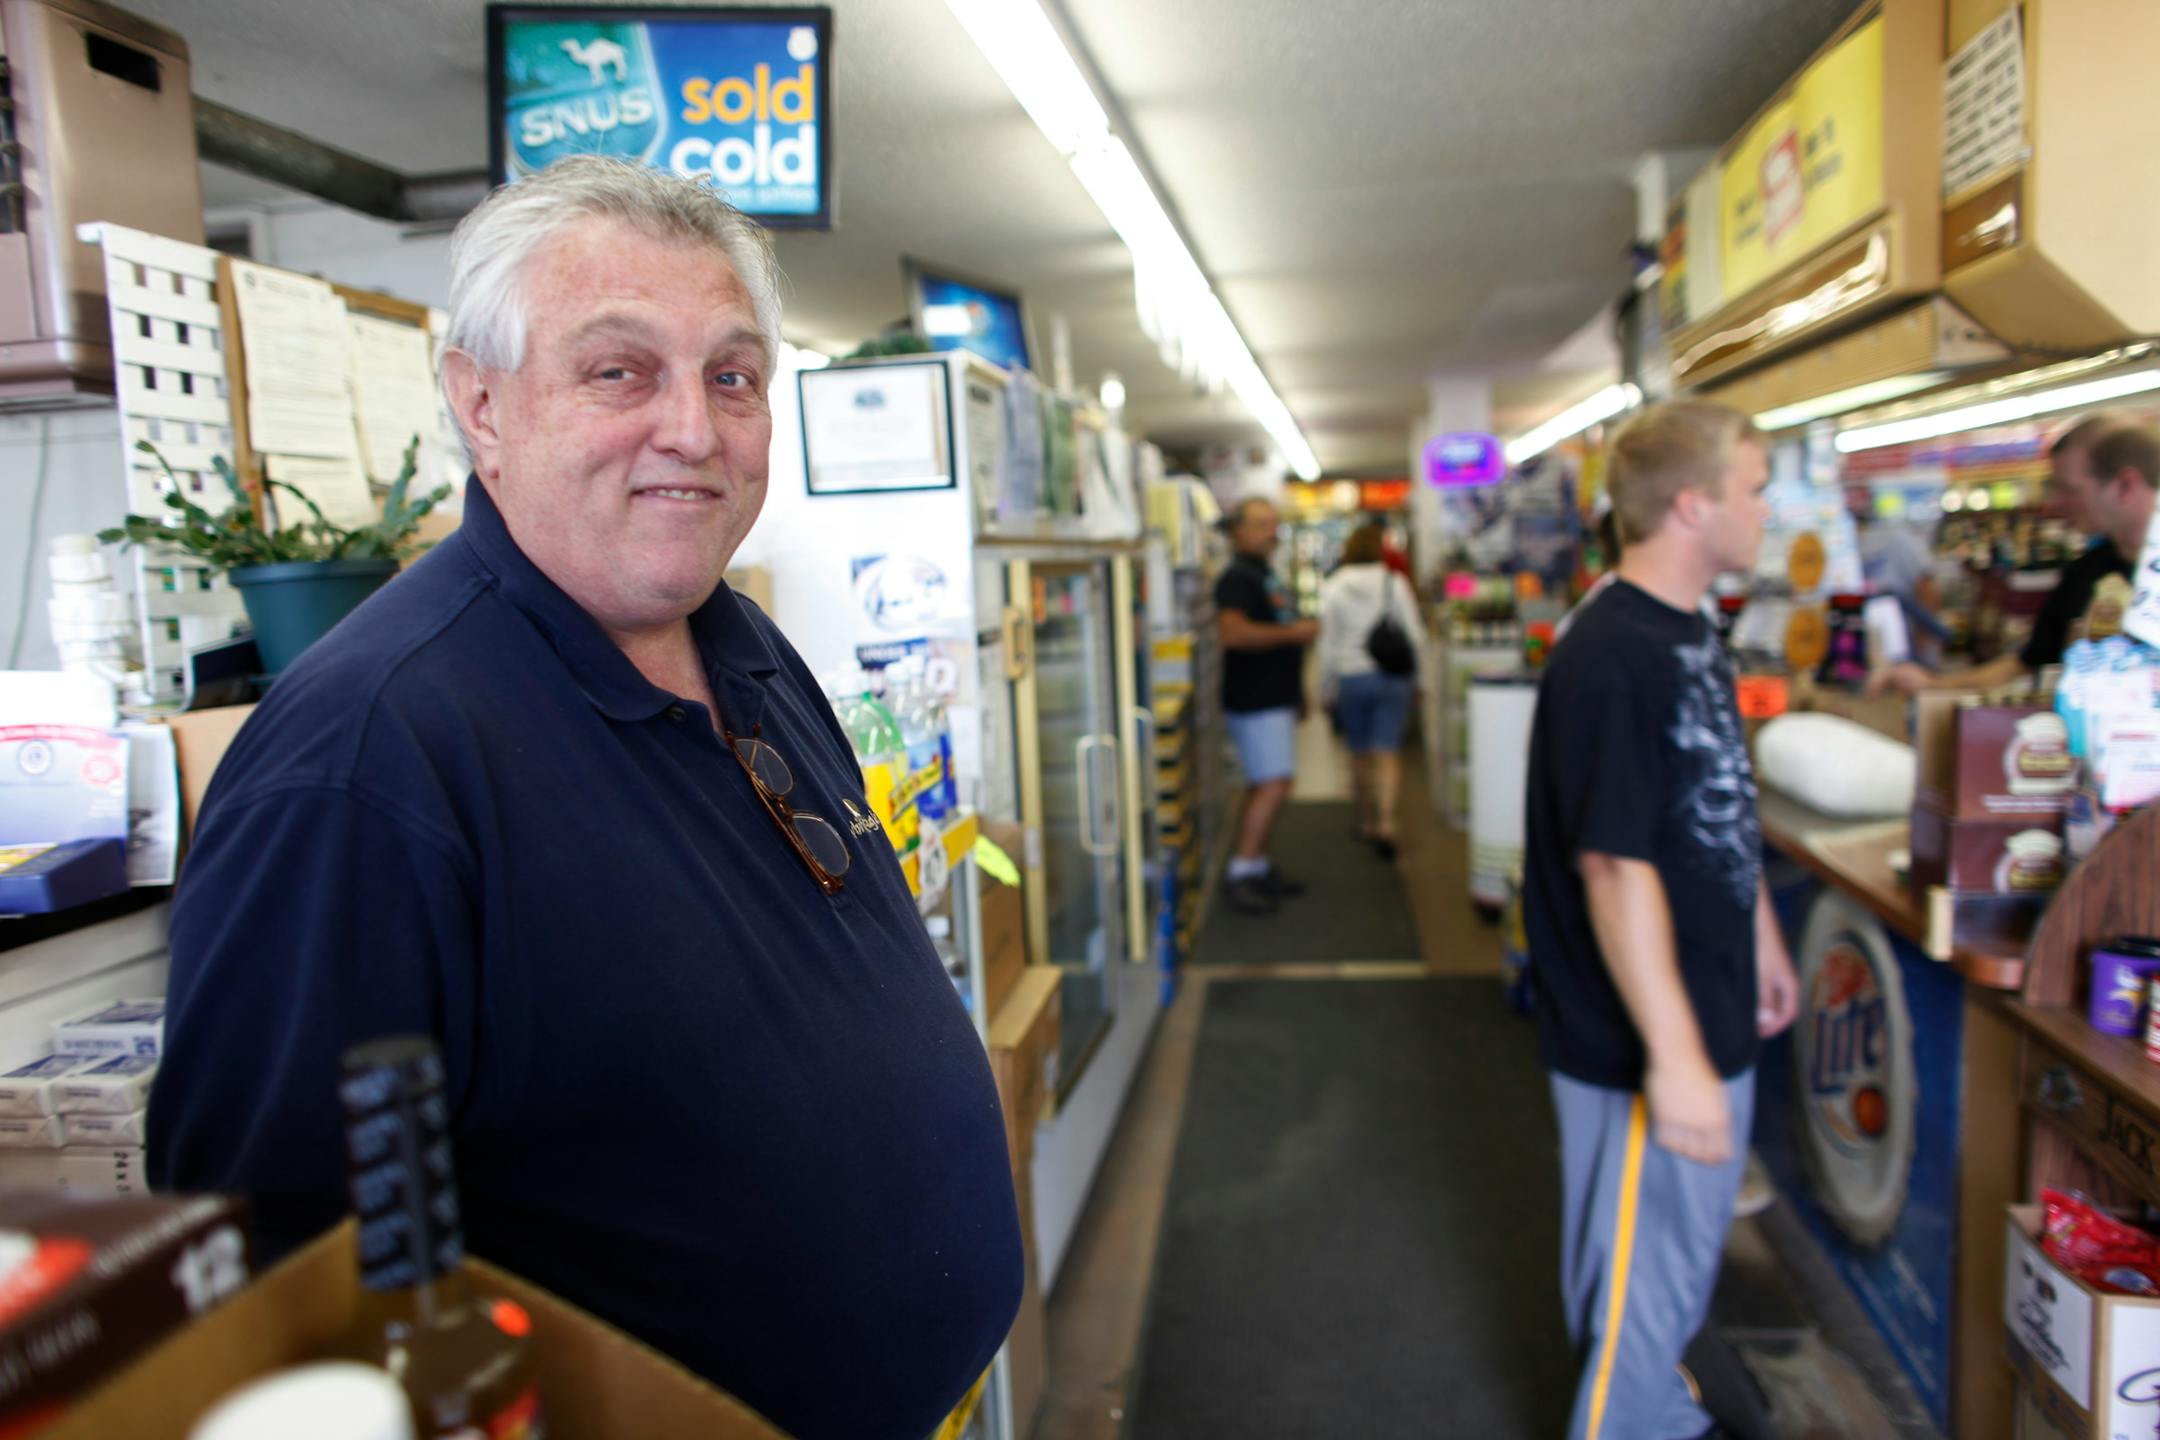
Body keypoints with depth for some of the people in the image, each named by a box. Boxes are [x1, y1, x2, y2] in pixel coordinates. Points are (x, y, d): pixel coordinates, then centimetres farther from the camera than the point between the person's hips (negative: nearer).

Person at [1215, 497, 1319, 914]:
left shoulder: (1267, 576, 19)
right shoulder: (1237, 578, -14)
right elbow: (1234, 633, -30)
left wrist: (1297, 694, 25)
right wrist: (1294, 633, -23)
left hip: (1275, 699, 10)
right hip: (1255, 703, -10)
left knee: (1263, 788, 13)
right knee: (1274, 787, -12)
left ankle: (1258, 868, 20)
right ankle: (1241, 874, -7)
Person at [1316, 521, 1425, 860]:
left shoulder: (1333, 588, -3)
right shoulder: (1396, 584, -4)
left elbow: (1328, 644, -2)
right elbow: (1415, 634, -2)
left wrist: (1326, 689, 6)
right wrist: (1413, 674, 13)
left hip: (1352, 677, 1)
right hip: (1393, 676, -1)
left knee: (1360, 753, 14)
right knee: (1388, 753, -1)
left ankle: (1367, 821, 26)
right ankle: (1385, 822, -15)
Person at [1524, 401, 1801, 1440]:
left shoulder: (1692, 635, 7)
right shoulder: (1611, 659, -25)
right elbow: (1617, 866, -28)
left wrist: (1761, 940, 22)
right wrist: (1672, 1056, -27)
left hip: (1711, 1016, 10)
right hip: (1645, 1043, -10)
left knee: (1686, 1260, 27)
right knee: (1644, 1282, 9)